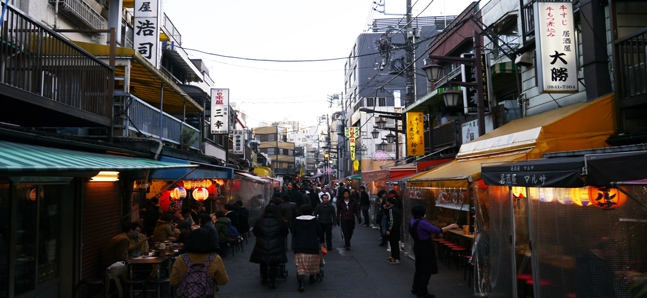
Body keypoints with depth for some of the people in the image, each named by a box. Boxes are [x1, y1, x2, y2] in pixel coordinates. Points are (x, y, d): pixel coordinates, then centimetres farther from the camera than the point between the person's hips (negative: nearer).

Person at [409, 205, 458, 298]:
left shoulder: (412, 222, 5)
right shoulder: (422, 222, -24)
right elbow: (437, 231, -25)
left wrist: (433, 232, 19)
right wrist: (450, 226, -17)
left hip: (417, 247, 9)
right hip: (425, 248, -9)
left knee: (419, 269, 21)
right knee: (426, 270, 3)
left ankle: (415, 289, 30)